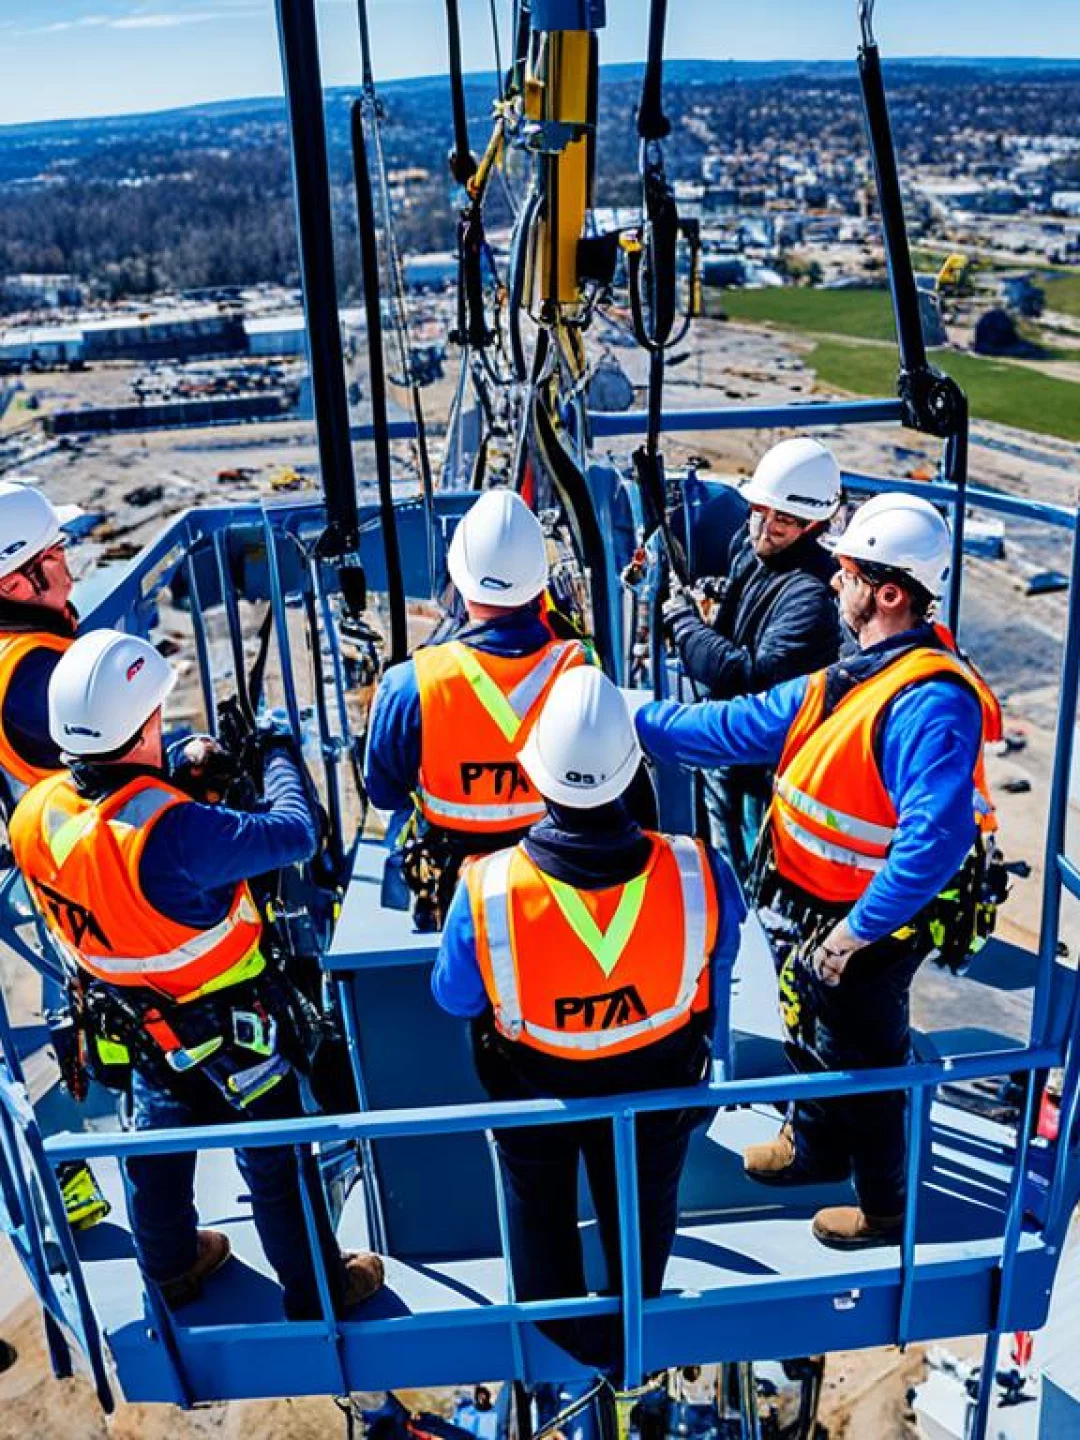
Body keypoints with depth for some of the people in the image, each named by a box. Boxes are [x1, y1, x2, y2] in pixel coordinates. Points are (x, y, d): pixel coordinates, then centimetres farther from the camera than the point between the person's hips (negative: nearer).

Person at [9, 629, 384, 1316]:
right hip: (230, 1028, -7)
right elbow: (296, 833, -30)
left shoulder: (35, 813, -16)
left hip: (136, 1020, 7)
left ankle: (172, 1266, 55)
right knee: (276, 1161, 16)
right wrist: (278, 752, -14)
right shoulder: (169, 830, -40)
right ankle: (318, 1291, 38)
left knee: (159, 1144, 31)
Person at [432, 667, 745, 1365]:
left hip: (533, 1092, -1)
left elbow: (454, 997, -16)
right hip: (657, 1089, 1)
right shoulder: (699, 873, -34)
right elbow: (722, 949, -9)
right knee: (644, 1210, 31)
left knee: (540, 1206, 31)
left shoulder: (486, 890, -37)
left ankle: (561, 1336, 57)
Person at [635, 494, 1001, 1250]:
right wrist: (632, 718, -1)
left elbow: (933, 841, -36)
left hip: (865, 931, -9)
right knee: (813, 1039, 28)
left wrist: (854, 933, -28)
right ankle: (815, 1147, 55)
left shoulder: (930, 700, -30)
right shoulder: (853, 676, 0)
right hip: (809, 911, 9)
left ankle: (884, 1209, 39)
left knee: (862, 1065, 13)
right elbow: (744, 726, 2)